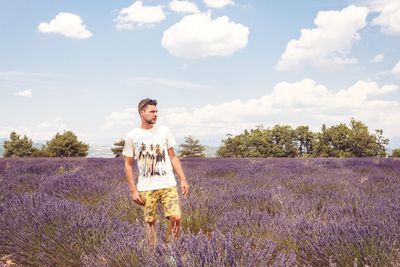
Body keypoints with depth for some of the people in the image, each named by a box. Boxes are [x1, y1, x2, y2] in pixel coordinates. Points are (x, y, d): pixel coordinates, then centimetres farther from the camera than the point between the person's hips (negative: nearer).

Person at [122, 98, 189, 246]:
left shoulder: (164, 131, 6)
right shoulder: (132, 136, 0)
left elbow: (173, 157, 11)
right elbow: (128, 165, 3)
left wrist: (183, 180, 4)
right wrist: (133, 191, -2)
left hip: (168, 184, 1)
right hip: (146, 188, -1)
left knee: (176, 217, -8)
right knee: (150, 221, 6)